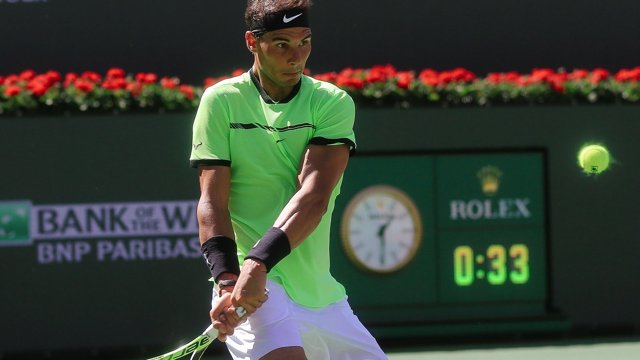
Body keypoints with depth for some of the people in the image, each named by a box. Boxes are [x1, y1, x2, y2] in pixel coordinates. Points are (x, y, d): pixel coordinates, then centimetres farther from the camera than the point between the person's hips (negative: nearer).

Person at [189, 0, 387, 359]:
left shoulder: (333, 103, 2)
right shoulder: (222, 102, 0)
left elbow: (314, 196, -12)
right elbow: (212, 202, -6)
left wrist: (259, 262, -27)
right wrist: (228, 278, -23)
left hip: (320, 293, 4)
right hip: (261, 289, -4)